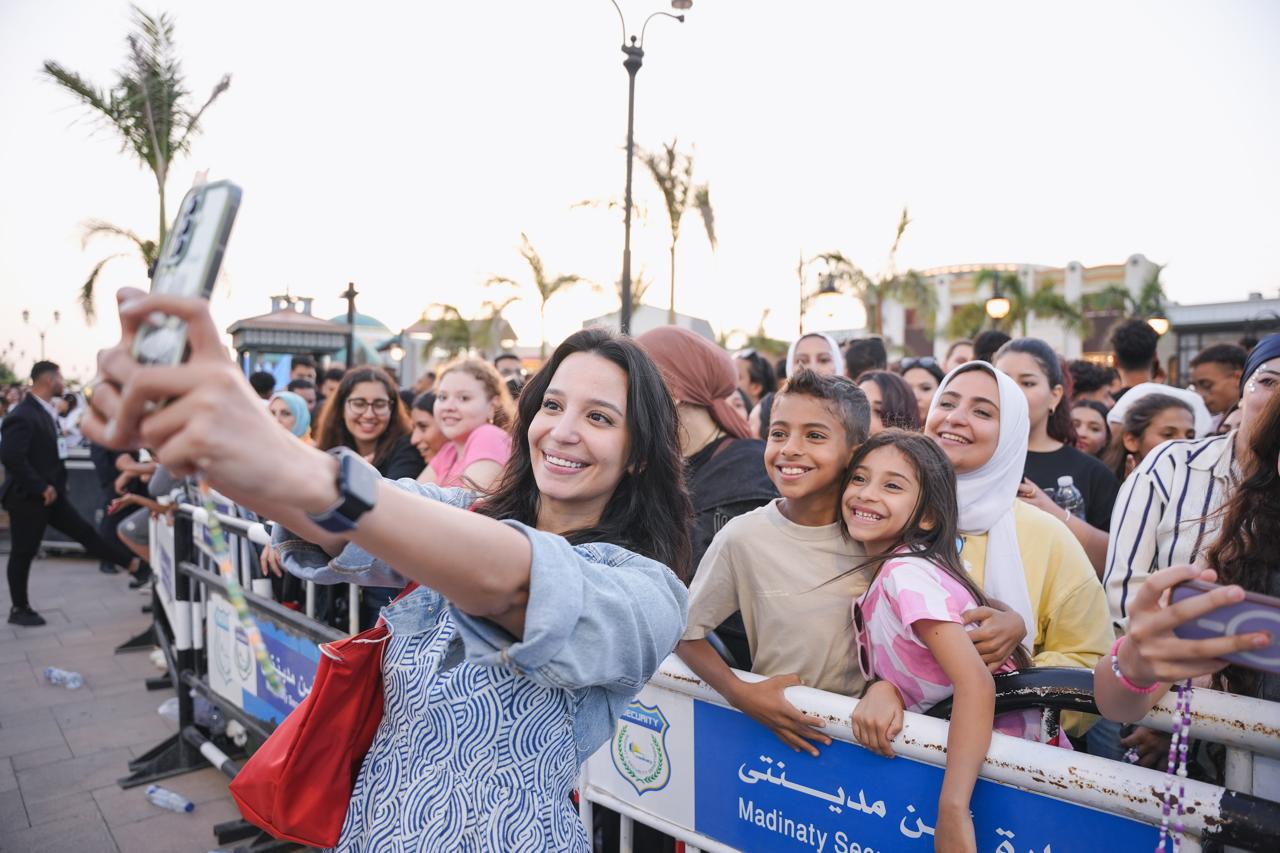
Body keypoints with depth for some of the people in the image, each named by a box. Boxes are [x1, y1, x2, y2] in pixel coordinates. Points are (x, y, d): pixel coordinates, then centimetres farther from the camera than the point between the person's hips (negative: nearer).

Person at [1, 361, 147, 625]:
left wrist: (52, 486, 9)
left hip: (51, 493, 8)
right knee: (23, 552, 4)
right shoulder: (22, 416, -20)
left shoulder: (45, 411, 10)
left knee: (86, 533, 9)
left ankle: (135, 565, 10)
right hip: (27, 497, -8)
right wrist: (41, 488, -22)